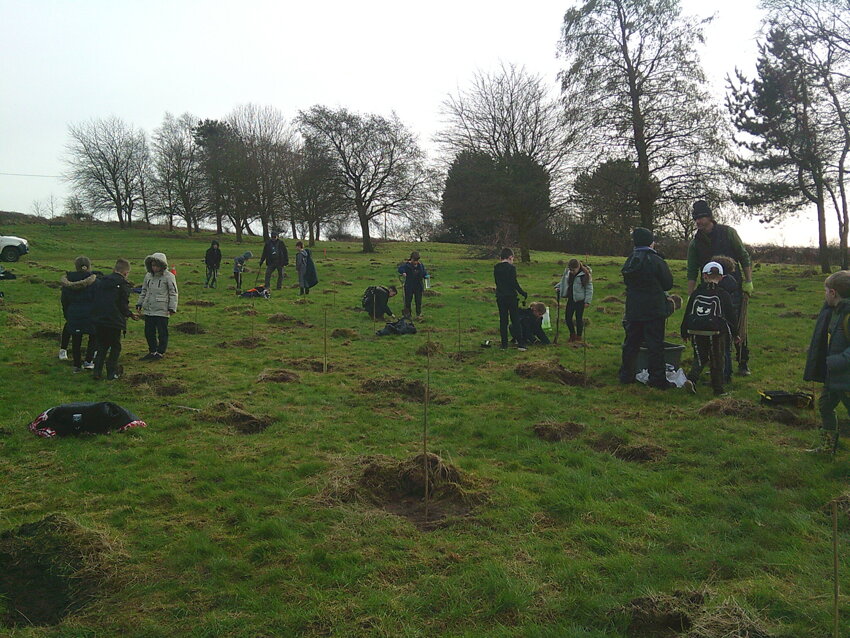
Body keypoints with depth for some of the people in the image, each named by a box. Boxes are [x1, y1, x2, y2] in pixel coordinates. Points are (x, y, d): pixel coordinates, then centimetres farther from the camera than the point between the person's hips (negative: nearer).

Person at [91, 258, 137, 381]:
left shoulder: (101, 281, 11)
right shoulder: (123, 284, -8)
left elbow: (94, 300, 12)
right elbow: (123, 305, -12)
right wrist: (131, 315, 5)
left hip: (98, 320, 6)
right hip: (114, 320, -5)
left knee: (102, 346, 18)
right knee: (115, 347, 11)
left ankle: (96, 371, 10)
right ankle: (112, 373, 13)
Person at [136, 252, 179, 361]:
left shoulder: (168, 276, -6)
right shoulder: (148, 276, 12)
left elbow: (173, 293, -6)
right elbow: (144, 291, 23)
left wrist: (172, 307, -11)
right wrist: (139, 303, 18)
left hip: (162, 311, -6)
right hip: (148, 310, 6)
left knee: (162, 333, 1)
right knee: (149, 332, 11)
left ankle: (160, 352, 12)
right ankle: (152, 351, 24)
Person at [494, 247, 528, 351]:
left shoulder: (496, 268, 4)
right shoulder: (511, 268, -11)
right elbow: (514, 283, -14)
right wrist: (523, 293, -5)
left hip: (500, 297, 4)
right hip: (511, 297, -4)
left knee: (503, 321, 9)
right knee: (515, 320, 2)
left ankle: (504, 344, 9)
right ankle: (520, 344, 0)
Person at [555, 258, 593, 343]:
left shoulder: (584, 275, -13)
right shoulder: (568, 272, 4)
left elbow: (589, 288, -10)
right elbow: (564, 281, 23)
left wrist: (587, 301, -14)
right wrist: (558, 287, 7)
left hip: (580, 300, -6)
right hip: (570, 298, 6)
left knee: (579, 318, 1)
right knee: (567, 317, 7)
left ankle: (578, 338, 15)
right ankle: (572, 335, 27)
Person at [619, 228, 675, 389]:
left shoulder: (629, 261, 5)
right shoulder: (656, 261, -12)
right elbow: (668, 283, -4)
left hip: (633, 309, 6)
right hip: (654, 310, -5)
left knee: (631, 342, 13)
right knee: (655, 344, 0)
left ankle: (626, 375, 19)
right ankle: (658, 379, 2)